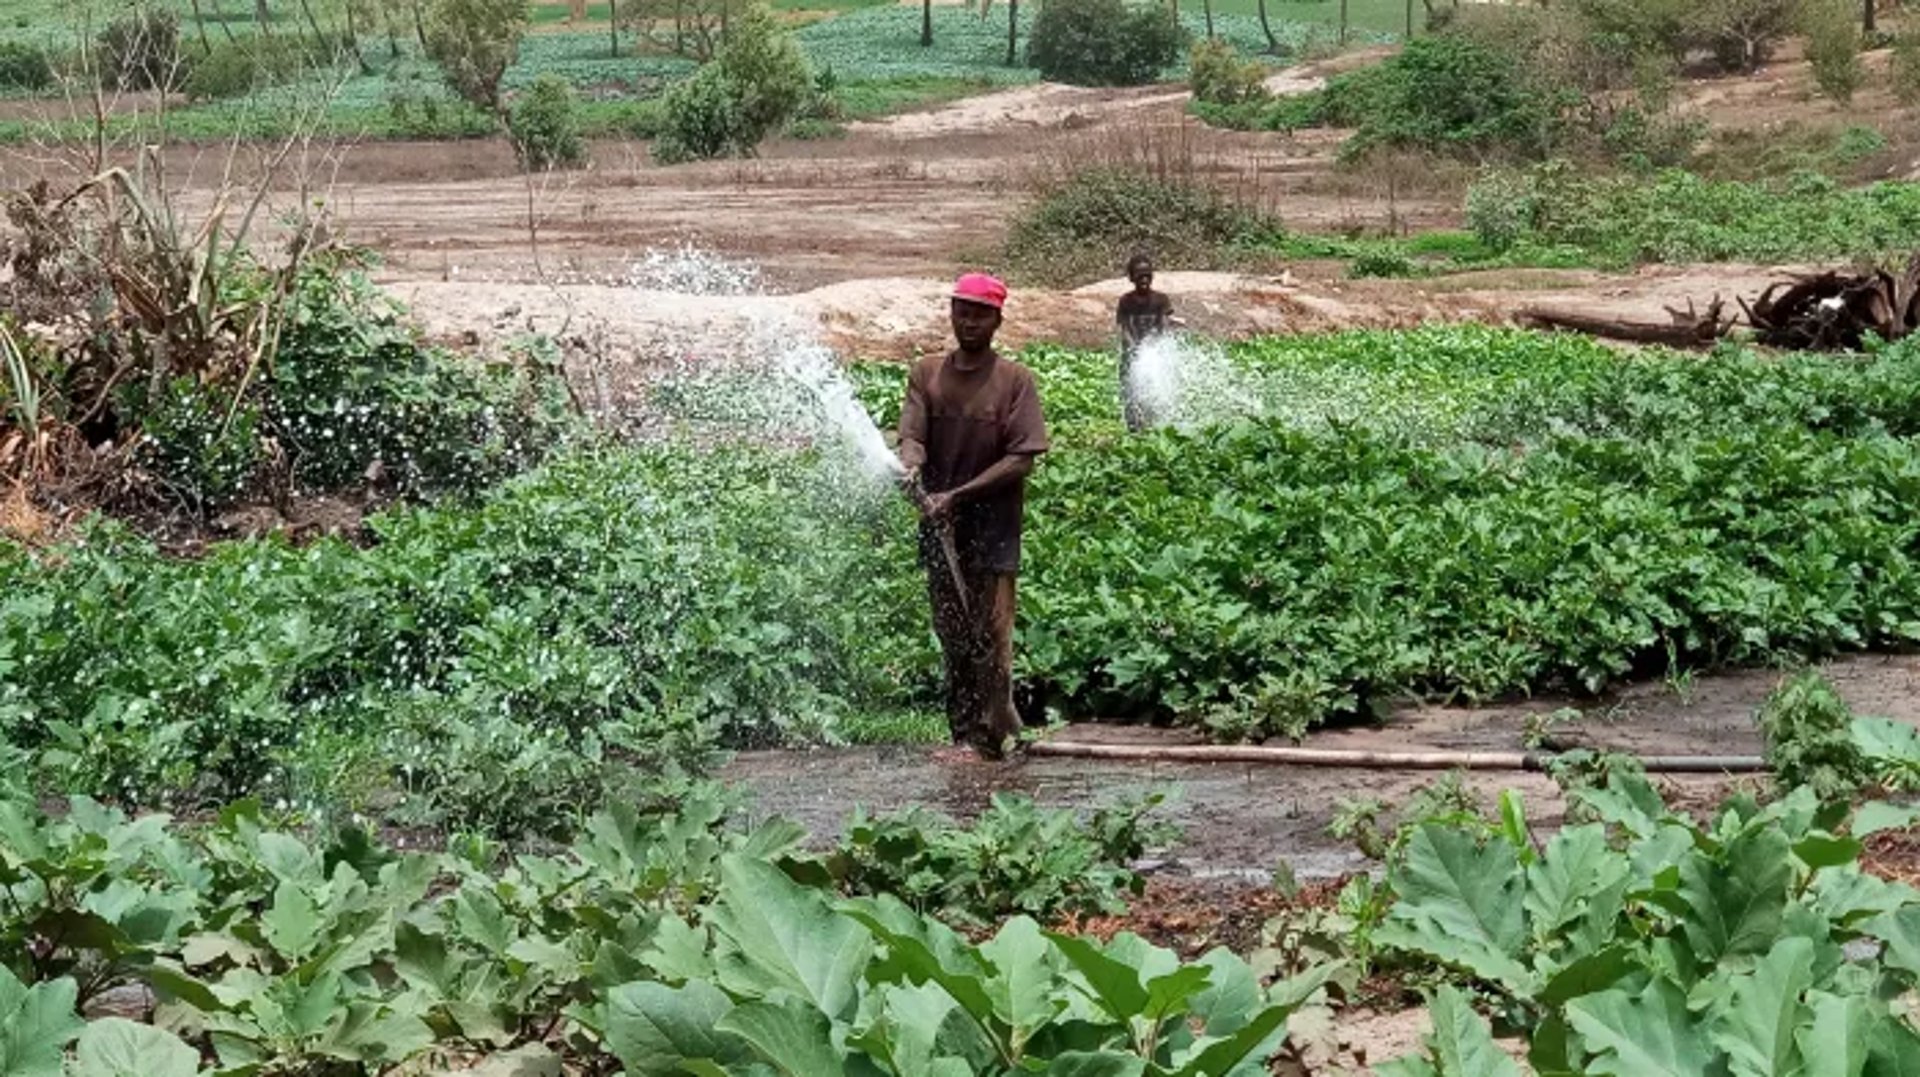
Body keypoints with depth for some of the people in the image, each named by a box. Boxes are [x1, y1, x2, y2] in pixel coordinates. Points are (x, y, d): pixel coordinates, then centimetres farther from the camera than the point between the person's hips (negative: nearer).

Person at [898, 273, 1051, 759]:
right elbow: (912, 436, -3)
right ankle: (965, 733, 19)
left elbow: (1022, 459, -9)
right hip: (940, 528, 4)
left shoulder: (1014, 380, -3)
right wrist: (911, 467, -28)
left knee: (991, 639, -5)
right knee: (952, 638, 10)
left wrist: (958, 495, -18)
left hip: (993, 530, -4)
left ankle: (988, 737, 3)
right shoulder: (926, 373, 8)